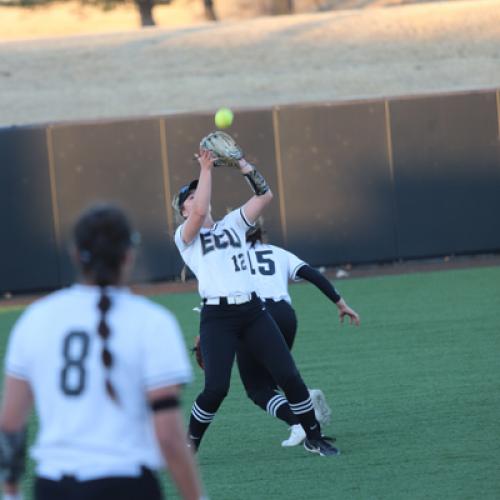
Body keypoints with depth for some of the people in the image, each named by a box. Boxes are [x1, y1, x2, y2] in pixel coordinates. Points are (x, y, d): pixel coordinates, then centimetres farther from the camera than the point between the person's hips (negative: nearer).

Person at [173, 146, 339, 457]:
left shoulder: (232, 223, 20)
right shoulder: (185, 236, 6)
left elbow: (265, 195, 11)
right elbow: (199, 213, -15)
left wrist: (242, 164, 2)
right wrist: (206, 169, -10)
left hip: (253, 311, 4)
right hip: (217, 316, -4)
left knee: (289, 376, -2)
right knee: (216, 388, -13)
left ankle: (314, 438, 11)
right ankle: (189, 445, 8)